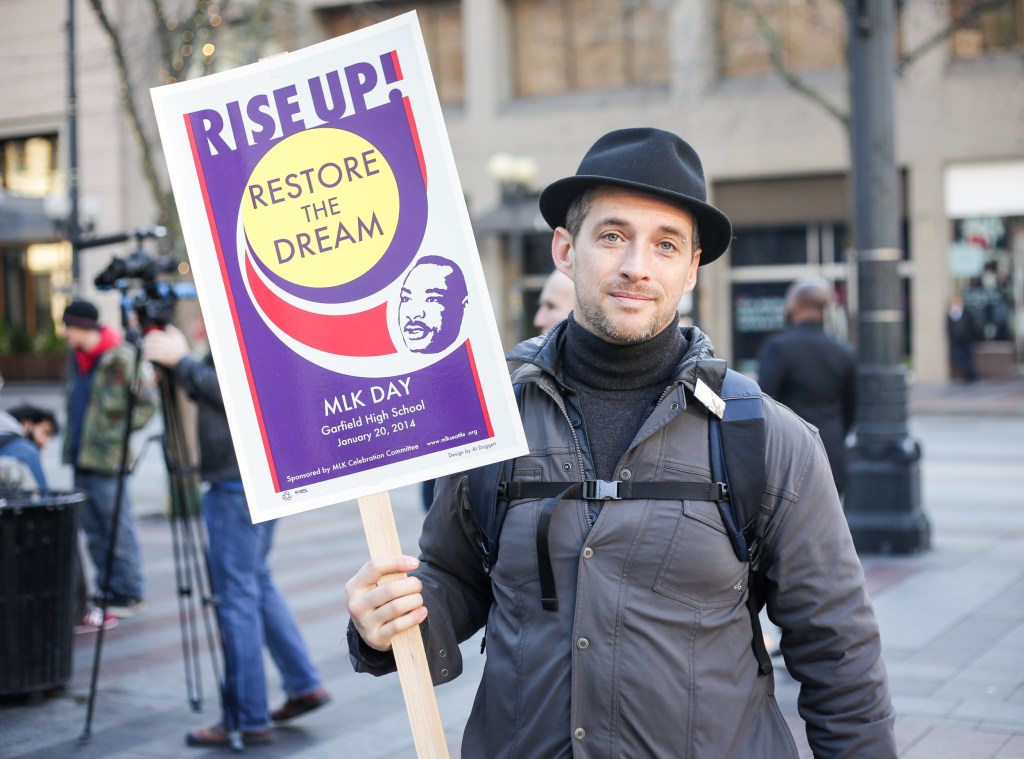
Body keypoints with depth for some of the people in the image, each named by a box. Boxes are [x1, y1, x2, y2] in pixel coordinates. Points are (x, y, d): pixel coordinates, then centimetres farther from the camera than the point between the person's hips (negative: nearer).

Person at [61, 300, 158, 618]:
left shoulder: (122, 358, -13)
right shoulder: (75, 356, 11)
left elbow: (148, 403, -11)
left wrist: (119, 431, -14)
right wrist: (71, 442, 17)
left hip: (107, 458, -8)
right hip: (81, 456, 8)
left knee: (118, 530, -1)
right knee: (93, 530, 13)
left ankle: (128, 594, 8)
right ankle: (107, 590, 23)